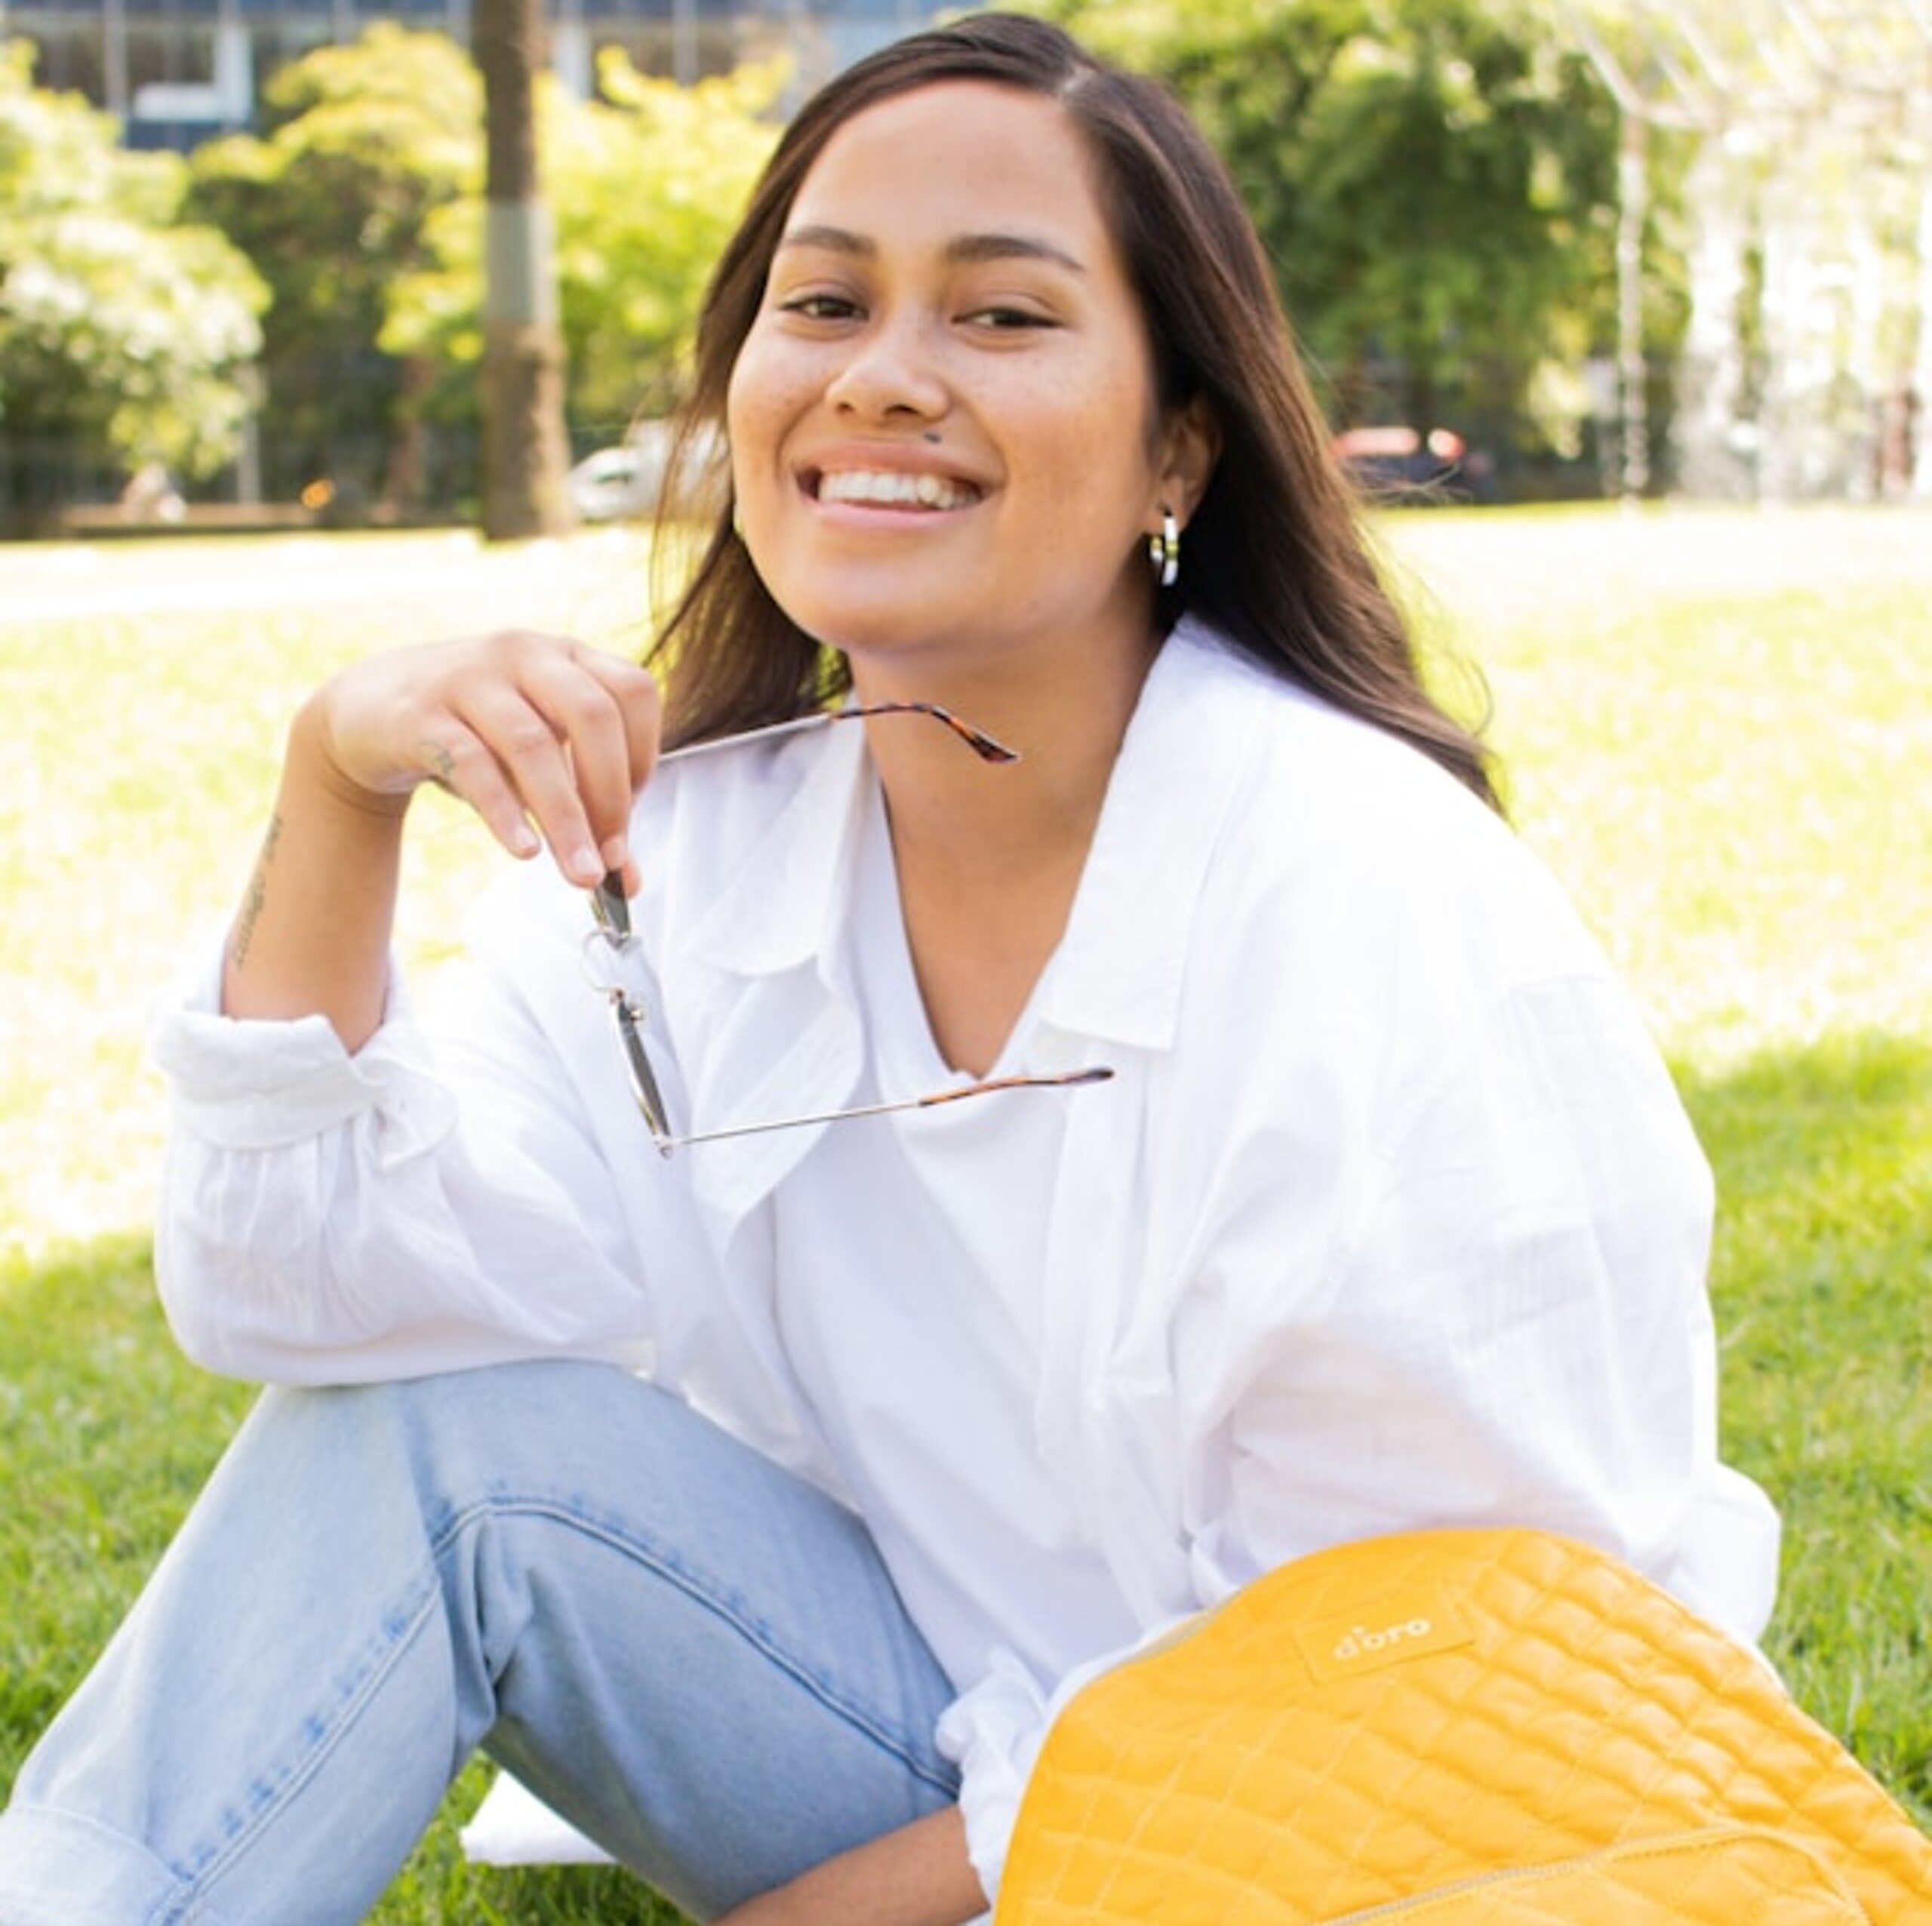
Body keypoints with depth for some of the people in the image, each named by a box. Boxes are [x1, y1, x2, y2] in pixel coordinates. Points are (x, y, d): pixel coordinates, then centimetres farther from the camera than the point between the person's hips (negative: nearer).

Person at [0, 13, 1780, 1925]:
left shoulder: (1385, 921, -21)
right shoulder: (694, 842, -3)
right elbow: (306, 1298, -10)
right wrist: (339, 782, -23)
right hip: (937, 1745, 5)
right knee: (430, 1429, -15)